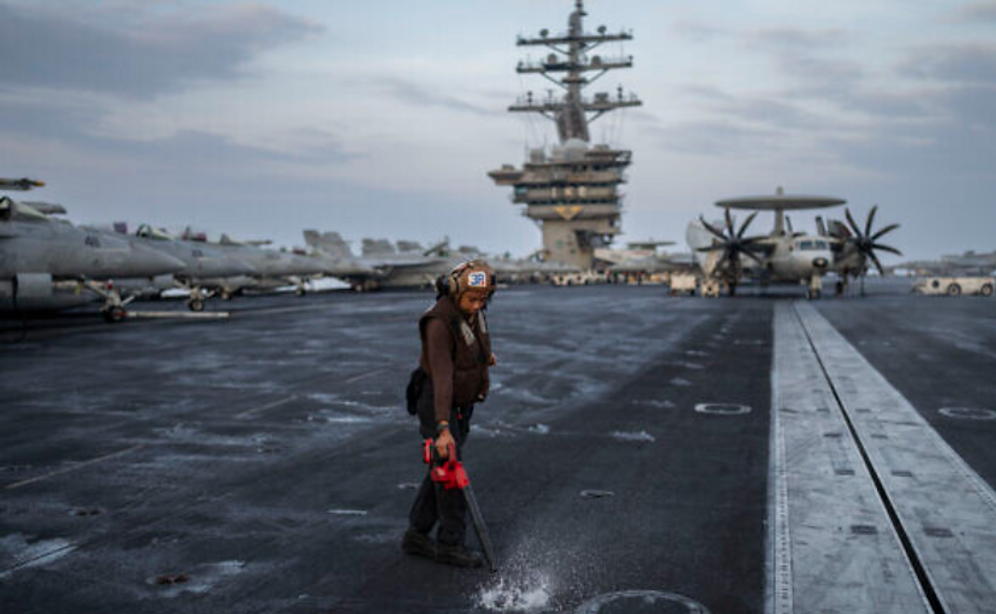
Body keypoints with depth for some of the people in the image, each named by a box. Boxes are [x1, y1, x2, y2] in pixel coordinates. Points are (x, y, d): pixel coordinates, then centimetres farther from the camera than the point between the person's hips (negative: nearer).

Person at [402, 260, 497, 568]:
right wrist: (444, 428, -41)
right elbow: (441, 375, -36)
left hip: (463, 403, 8)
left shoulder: (472, 310, -2)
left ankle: (417, 536, 20)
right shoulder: (440, 322, -28)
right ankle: (451, 544, 4)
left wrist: (484, 355, 10)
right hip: (435, 401, -8)